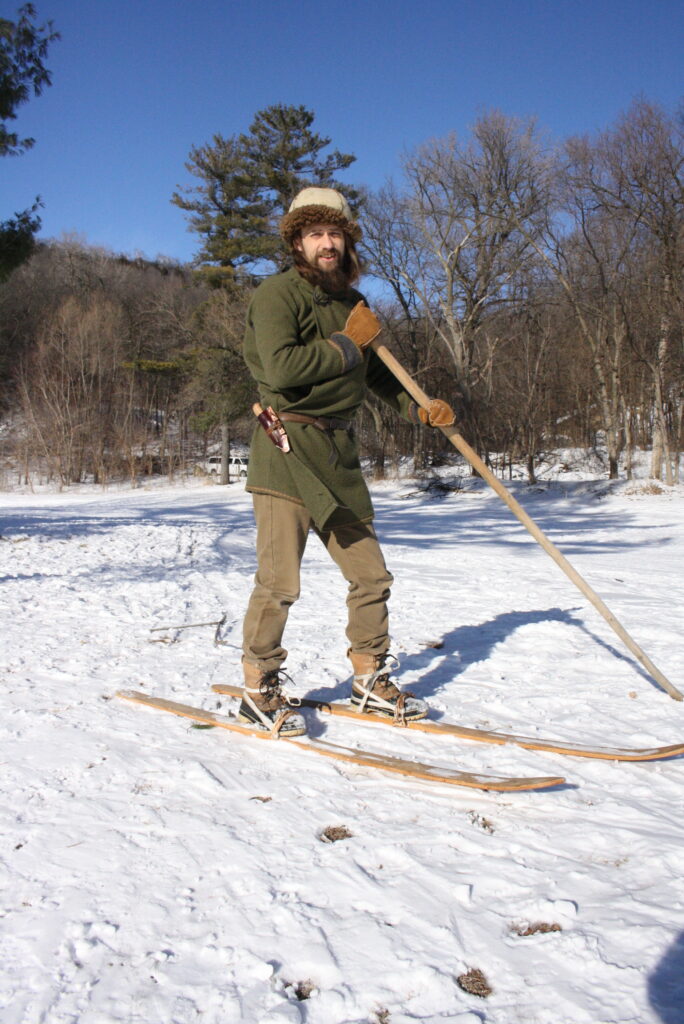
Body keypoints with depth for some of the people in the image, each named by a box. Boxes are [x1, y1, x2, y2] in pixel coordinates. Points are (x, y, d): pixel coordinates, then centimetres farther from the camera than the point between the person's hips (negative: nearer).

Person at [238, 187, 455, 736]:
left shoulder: (352, 303, 17)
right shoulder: (278, 293, -6)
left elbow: (376, 371, 29)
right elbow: (280, 368, -22)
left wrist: (419, 408, 14)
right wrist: (346, 342, -12)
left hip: (339, 456, 7)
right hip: (286, 449, -7)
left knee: (371, 574, 9)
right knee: (279, 580, -7)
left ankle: (370, 680, 25)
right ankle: (260, 688, 12)